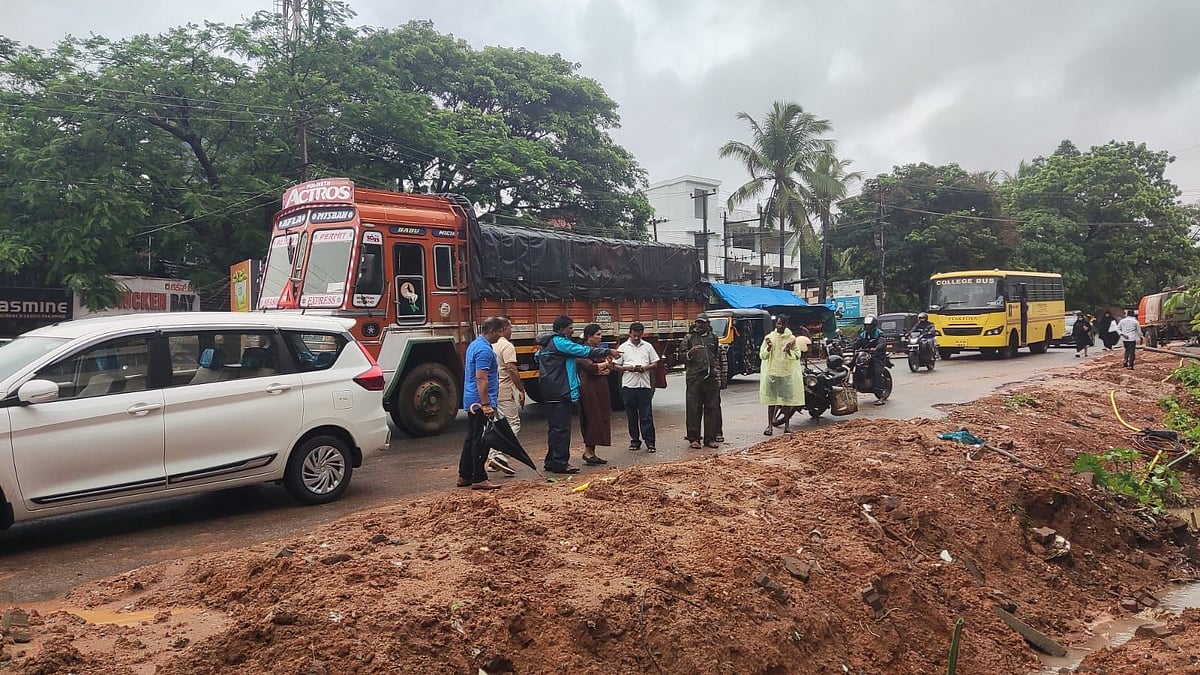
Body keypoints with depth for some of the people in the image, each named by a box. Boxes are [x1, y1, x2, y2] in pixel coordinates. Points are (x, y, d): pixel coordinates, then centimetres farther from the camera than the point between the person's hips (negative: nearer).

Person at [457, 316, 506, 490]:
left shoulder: (474, 345, 16)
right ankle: (479, 479, -2)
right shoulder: (484, 349, -17)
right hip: (480, 402, -11)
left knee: (472, 439, 14)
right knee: (481, 441, -6)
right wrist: (486, 404, -25)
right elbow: (481, 379, -24)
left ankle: (464, 476, 19)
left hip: (472, 402, 11)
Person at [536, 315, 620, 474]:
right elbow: (584, 351, -17)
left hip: (550, 393, 10)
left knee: (555, 428, 15)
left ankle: (551, 461, 20)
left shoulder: (546, 344, 17)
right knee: (562, 427, -7)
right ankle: (560, 462, -5)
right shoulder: (559, 342, -13)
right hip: (560, 392, -10)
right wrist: (608, 352, -10)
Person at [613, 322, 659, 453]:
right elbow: (616, 366, 5)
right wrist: (627, 368, -14)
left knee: (647, 416, -2)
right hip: (628, 385, 0)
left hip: (645, 385, 0)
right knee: (631, 416, 7)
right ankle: (634, 441, 16)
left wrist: (646, 368, -9)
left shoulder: (648, 346, 8)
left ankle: (649, 442, 2)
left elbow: (655, 363, 11)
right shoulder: (623, 347, 5)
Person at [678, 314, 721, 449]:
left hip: (711, 378, 3)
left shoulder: (713, 338, 17)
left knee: (712, 408, 4)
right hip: (694, 378, -3)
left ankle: (710, 438, 11)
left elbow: (718, 357, 21)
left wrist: (718, 375, 14)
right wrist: (690, 353, -17)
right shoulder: (689, 338, 7)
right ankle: (694, 438, 4)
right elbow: (681, 356, 3)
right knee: (694, 409, -3)